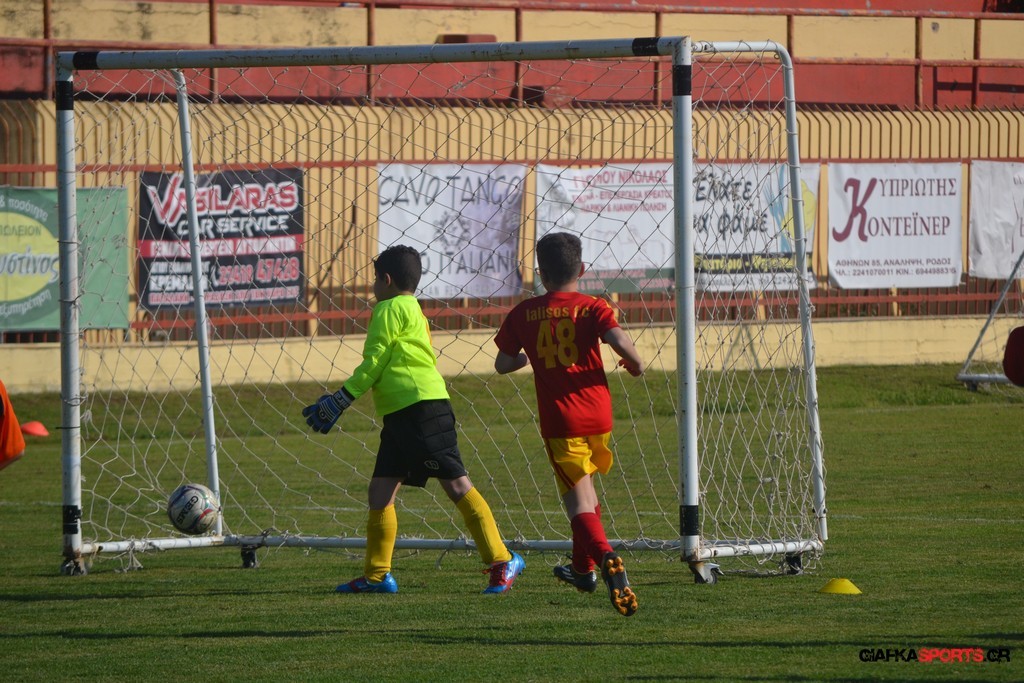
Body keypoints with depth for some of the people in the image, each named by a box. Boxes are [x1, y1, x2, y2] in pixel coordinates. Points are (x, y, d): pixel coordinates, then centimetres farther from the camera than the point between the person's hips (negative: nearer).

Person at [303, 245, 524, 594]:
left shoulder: (390, 309, -4)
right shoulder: (413, 311, 26)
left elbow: (373, 365, -7)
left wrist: (340, 400, -2)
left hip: (421, 407, -10)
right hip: (400, 415, 10)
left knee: (456, 484, -11)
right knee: (380, 491, 8)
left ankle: (502, 561, -12)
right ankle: (376, 575, 11)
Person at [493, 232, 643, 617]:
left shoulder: (524, 314, 2)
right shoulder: (592, 308, -2)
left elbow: (502, 364, 7)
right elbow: (620, 342, -19)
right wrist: (635, 365, 2)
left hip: (559, 422, -2)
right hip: (597, 415, 2)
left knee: (580, 504, -8)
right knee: (586, 489, 26)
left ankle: (605, 556, -38)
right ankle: (584, 568, 41)